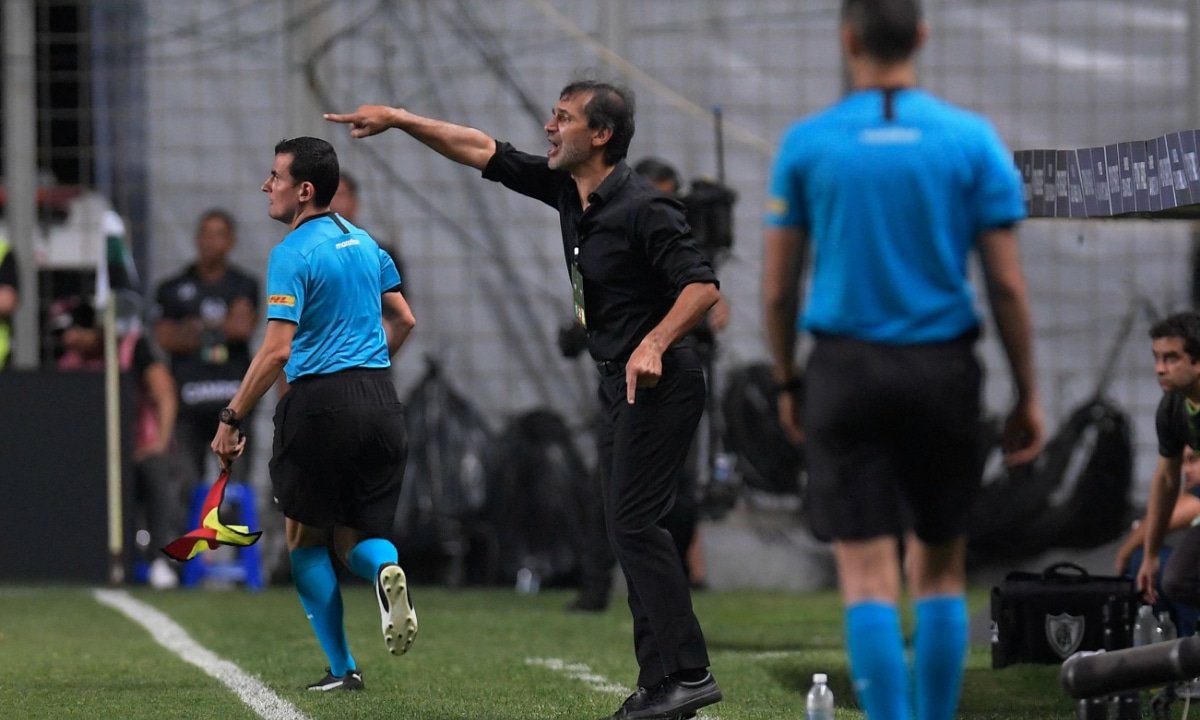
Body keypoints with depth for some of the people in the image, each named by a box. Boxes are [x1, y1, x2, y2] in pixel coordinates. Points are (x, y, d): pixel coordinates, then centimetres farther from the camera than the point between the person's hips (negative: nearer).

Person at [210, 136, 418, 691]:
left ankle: (342, 667, 7)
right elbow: (403, 320, 20)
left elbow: (277, 349, -17)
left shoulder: (293, 254, -10)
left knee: (306, 541, 10)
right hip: (380, 402, 6)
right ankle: (385, 569, -23)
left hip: (318, 400, -6)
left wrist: (232, 419, -13)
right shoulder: (363, 241, 12)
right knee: (357, 540, 13)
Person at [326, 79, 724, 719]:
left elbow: (702, 285, -20)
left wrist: (654, 343, -31)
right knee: (629, 530, 7)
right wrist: (397, 119, 13)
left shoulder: (642, 208, -17)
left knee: (633, 524, -15)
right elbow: (484, 151, 16)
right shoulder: (564, 188, 9)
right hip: (619, 385, 10)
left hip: (656, 383, -10)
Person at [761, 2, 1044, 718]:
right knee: (941, 567, 13)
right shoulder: (973, 140, -1)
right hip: (943, 369, 1)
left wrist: (787, 384, 15)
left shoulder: (807, 143, -1)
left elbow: (778, 288, 2)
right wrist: (1028, 395, 4)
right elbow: (1007, 284, -3)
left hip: (846, 371, -1)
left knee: (868, 573, -3)